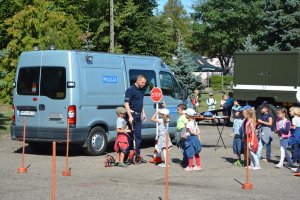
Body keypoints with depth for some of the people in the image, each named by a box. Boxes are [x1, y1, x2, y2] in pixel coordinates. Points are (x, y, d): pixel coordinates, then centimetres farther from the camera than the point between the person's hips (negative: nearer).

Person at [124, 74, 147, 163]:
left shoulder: (141, 90, 15)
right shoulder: (130, 90, -11)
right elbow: (126, 103, -16)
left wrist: (143, 113, 18)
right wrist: (130, 116, -22)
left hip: (138, 116, 8)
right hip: (132, 115, -8)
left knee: (138, 136, 9)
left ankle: (138, 155, 14)